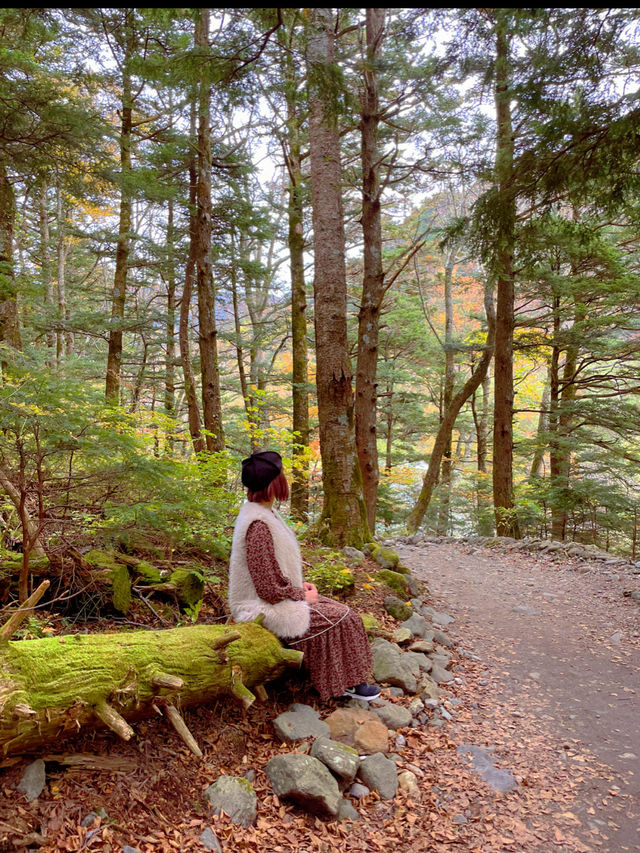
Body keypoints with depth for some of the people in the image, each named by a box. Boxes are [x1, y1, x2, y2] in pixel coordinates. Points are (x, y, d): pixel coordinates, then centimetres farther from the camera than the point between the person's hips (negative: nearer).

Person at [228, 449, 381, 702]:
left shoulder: (261, 512, 4)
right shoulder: (259, 525, -29)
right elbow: (270, 589, -26)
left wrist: (300, 584, 7)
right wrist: (303, 595, -11)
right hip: (266, 608, -10)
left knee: (338, 611, 8)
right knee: (337, 619, -7)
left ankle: (348, 679, 15)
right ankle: (346, 683, 11)